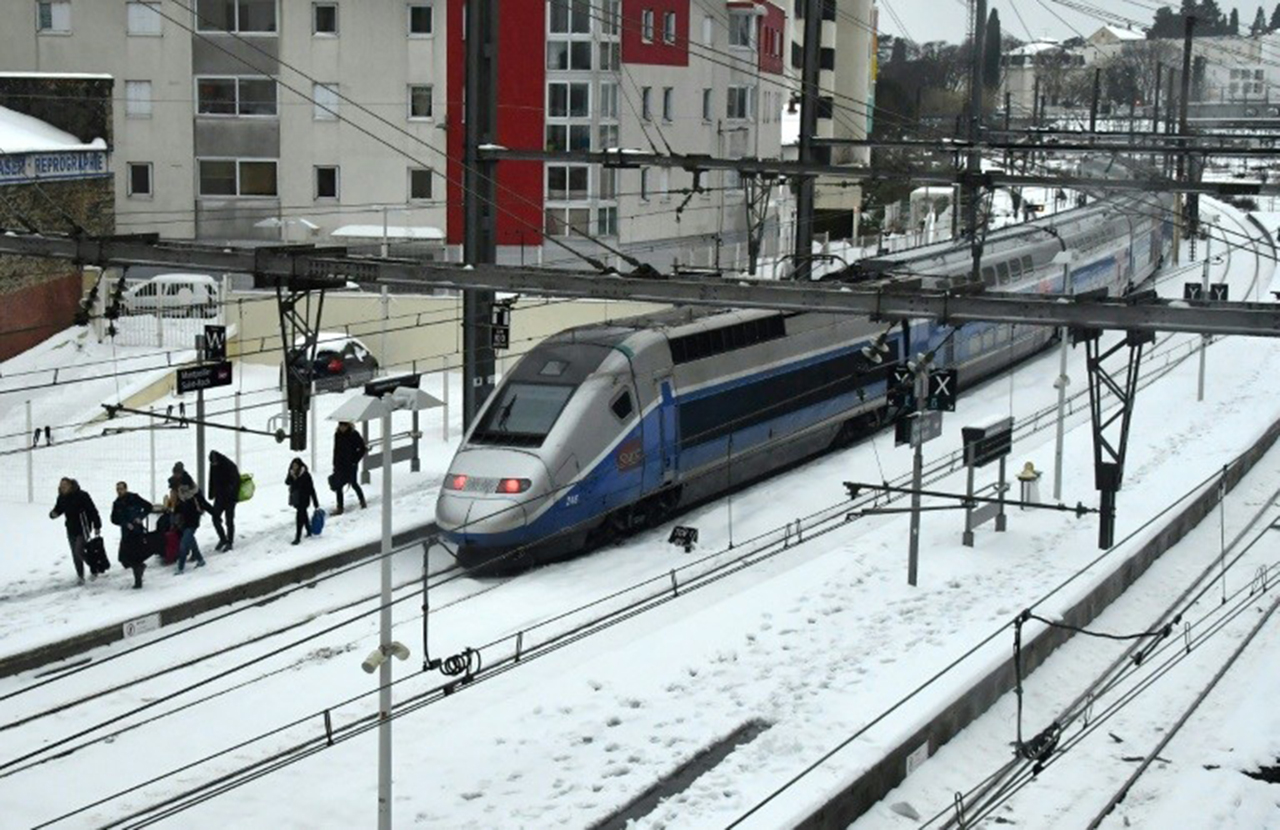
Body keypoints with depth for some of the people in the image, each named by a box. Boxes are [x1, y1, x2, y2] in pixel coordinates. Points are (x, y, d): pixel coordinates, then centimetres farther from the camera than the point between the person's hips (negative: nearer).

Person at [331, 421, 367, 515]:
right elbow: (336, 450, 9)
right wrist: (335, 465, 8)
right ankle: (340, 508, 11)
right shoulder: (337, 435, 1)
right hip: (340, 464, 4)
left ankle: (362, 501, 26)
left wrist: (355, 460, -11)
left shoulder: (354, 434, -12)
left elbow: (363, 449, -7)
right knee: (338, 486, 2)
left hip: (351, 465, -4)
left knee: (353, 483, 6)